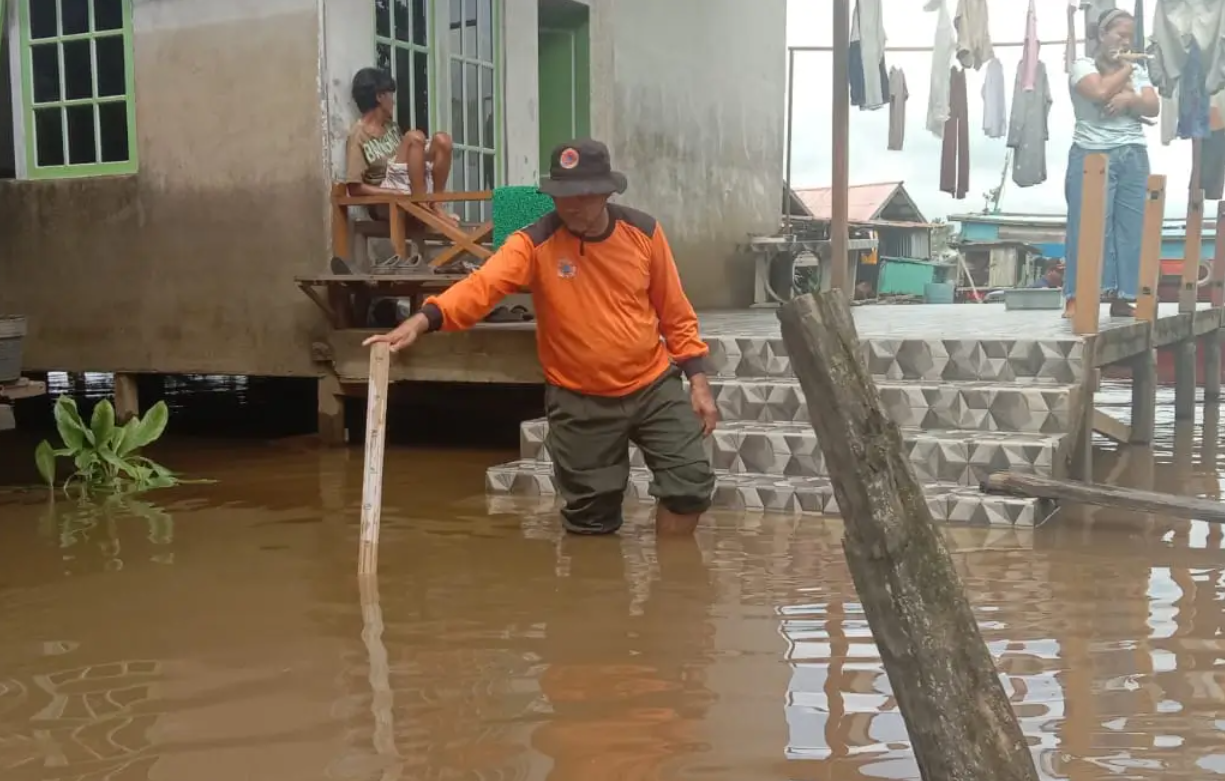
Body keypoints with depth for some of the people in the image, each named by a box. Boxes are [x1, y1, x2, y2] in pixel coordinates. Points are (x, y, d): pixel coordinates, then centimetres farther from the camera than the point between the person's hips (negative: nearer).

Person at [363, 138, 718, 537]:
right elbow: (481, 285, -30)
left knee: (691, 482, 1)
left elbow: (674, 312, 3)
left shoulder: (643, 231, -6)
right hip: (580, 401, -2)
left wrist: (698, 380, 1)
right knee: (591, 513, 7)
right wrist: (421, 320, -47)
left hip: (654, 385, 2)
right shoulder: (534, 242, -14)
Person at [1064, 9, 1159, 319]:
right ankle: (1076, 298, -10)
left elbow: (1153, 108, 7)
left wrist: (1130, 98, -12)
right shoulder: (1083, 66, 3)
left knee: (1131, 228, 0)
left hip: (1133, 157, 5)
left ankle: (1121, 298, 4)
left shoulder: (1138, 72, 18)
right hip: (1093, 155, -5)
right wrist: (1126, 69, 1)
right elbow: (1101, 91, -16)